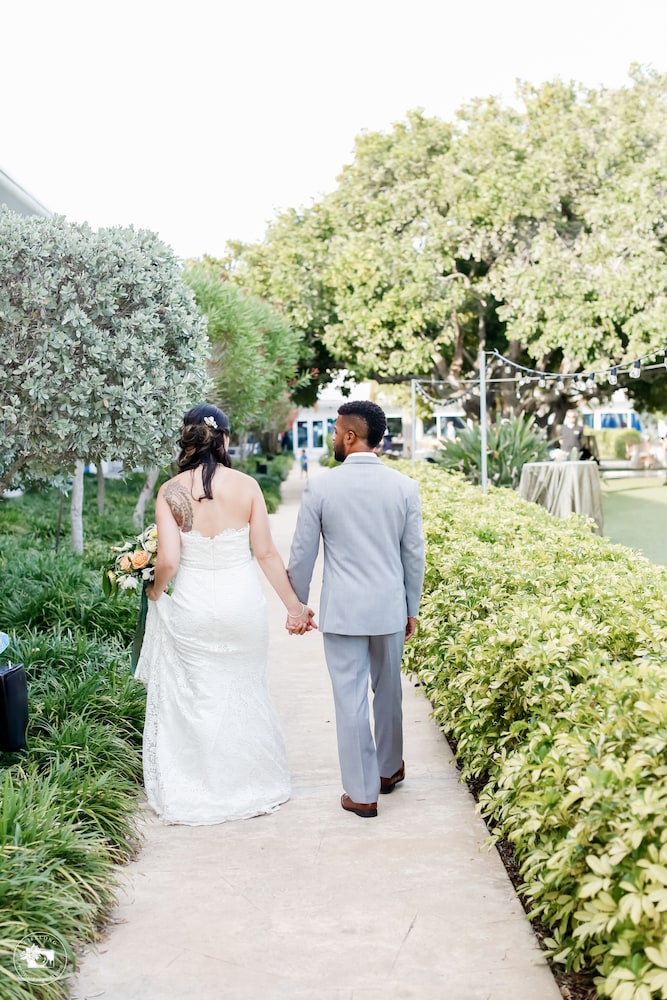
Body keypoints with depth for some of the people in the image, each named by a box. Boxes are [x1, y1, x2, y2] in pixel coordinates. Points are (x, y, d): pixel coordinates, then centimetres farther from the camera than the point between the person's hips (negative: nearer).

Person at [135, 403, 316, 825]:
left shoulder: (171, 492, -11)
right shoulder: (247, 486, -8)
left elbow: (168, 561, -16)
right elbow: (266, 553, -5)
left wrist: (154, 593, 6)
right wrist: (295, 605, 5)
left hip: (190, 608, -1)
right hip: (241, 606, 1)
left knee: (190, 699, 13)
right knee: (243, 695, 18)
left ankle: (189, 792, 24)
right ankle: (253, 785, 32)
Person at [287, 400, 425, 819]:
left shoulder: (320, 486, -9)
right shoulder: (405, 486, -3)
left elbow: (302, 553, -3)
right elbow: (414, 554, 3)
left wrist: (297, 604, 10)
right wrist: (412, 608, 15)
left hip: (342, 611, -3)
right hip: (389, 608, 3)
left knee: (350, 699, 4)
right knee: (389, 691, 20)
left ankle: (362, 793, 10)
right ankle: (389, 769, 38)